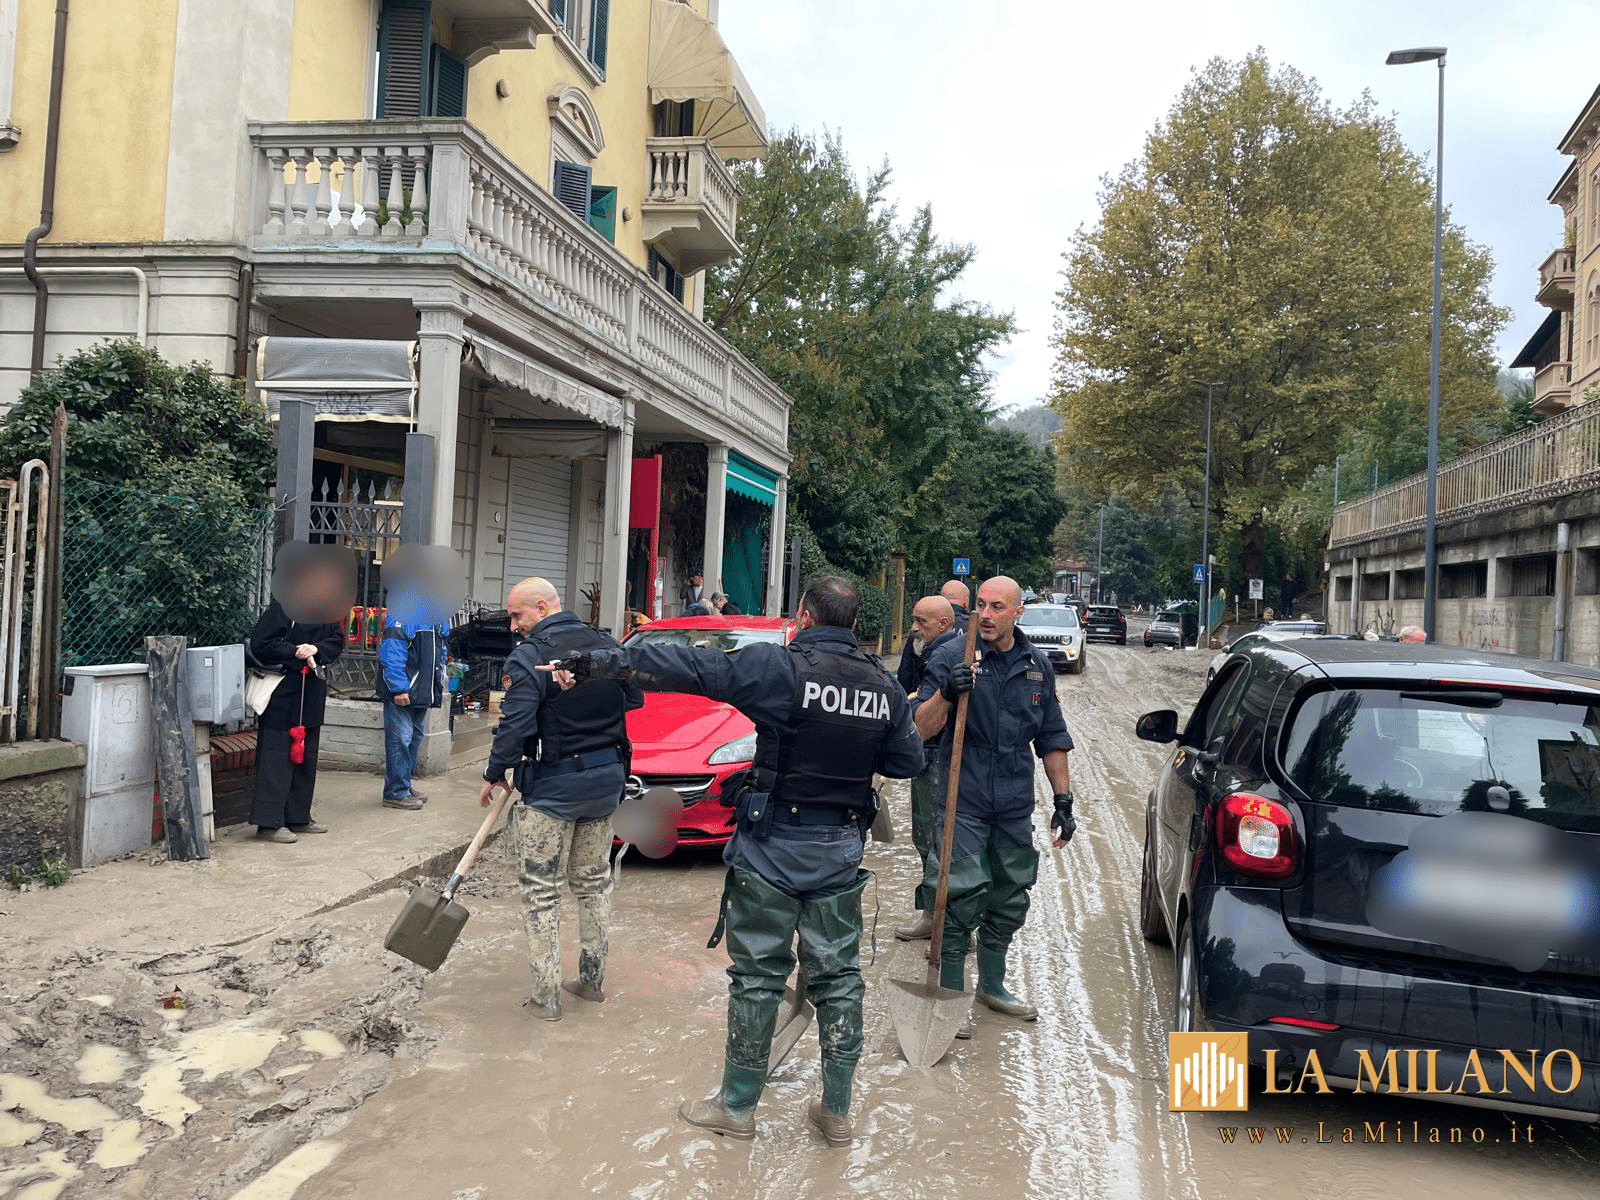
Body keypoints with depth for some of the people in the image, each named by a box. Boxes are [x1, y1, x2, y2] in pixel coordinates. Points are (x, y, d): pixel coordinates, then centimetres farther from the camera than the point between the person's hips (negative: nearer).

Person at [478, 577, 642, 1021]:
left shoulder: (528, 657, -16)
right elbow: (634, 699, 15)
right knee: (594, 880, 18)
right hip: (607, 780, 7)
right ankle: (592, 979, 28)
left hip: (553, 787, -6)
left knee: (541, 890, 4)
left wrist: (494, 775, -7)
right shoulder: (608, 647, 5)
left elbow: (515, 725, -20)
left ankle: (546, 996, 6)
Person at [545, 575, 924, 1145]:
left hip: (774, 849, -4)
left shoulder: (778, 666, -15)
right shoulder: (884, 686, 0)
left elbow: (685, 666, -14)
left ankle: (737, 1107, 20)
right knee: (838, 974, 14)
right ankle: (836, 1110, 23)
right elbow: (907, 761, 8)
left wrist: (598, 661, -8)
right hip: (842, 851, 5)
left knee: (758, 975, 7)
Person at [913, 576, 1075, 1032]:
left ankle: (992, 984, 33)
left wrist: (1064, 799, 11)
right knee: (964, 894, -7)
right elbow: (921, 729, -12)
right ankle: (951, 992, 8)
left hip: (1015, 805, 5)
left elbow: (1051, 738, 15)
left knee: (1010, 897, 14)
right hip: (963, 802, -5)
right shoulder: (950, 657, -7)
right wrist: (946, 692, -29)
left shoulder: (1037, 665, 8)